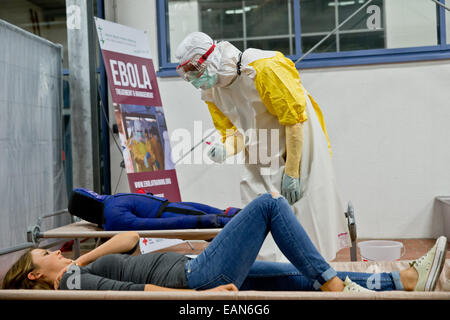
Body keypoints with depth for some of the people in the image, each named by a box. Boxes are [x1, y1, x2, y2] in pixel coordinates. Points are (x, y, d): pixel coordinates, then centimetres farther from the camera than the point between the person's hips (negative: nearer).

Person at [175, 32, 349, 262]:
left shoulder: (264, 68, -22)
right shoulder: (211, 92, 1)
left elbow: (295, 119, -21)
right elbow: (234, 131, 6)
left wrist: (291, 173, -21)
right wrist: (225, 150, -19)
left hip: (300, 151, -6)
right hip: (259, 164, 7)